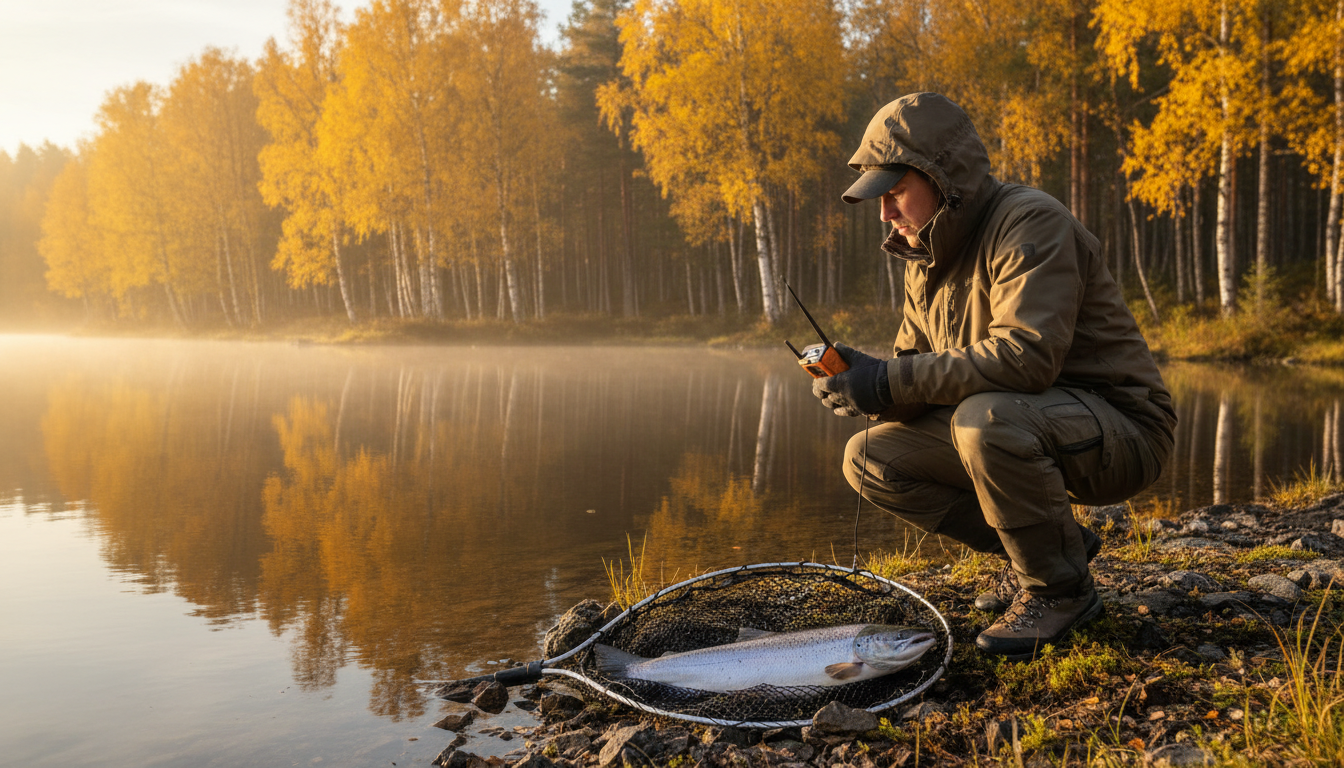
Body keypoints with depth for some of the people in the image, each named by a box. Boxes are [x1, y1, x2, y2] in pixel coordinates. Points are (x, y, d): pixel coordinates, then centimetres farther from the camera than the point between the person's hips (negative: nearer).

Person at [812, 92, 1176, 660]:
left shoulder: (1031, 223, -19)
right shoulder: (927, 256, 9)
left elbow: (1027, 356, -33)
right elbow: (915, 367, 9)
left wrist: (891, 383, -30)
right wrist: (862, 381, -15)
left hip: (1117, 429, -8)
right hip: (1015, 423, 8)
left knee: (986, 417, -37)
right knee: (870, 458, -4)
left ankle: (1060, 587, -12)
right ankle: (1036, 549, 7)